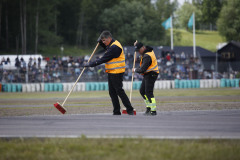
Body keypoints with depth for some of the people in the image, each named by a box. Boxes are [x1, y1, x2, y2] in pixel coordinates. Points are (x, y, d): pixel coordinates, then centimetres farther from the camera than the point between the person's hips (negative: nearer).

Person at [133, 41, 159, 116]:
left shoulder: (147, 56, -24)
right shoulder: (149, 50, 7)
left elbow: (142, 69, -25)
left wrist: (135, 70, -7)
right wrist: (136, 45, 12)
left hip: (151, 75, -11)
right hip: (147, 75, 11)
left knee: (148, 92, -13)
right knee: (142, 91, 13)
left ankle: (153, 110, -13)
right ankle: (148, 107, 18)